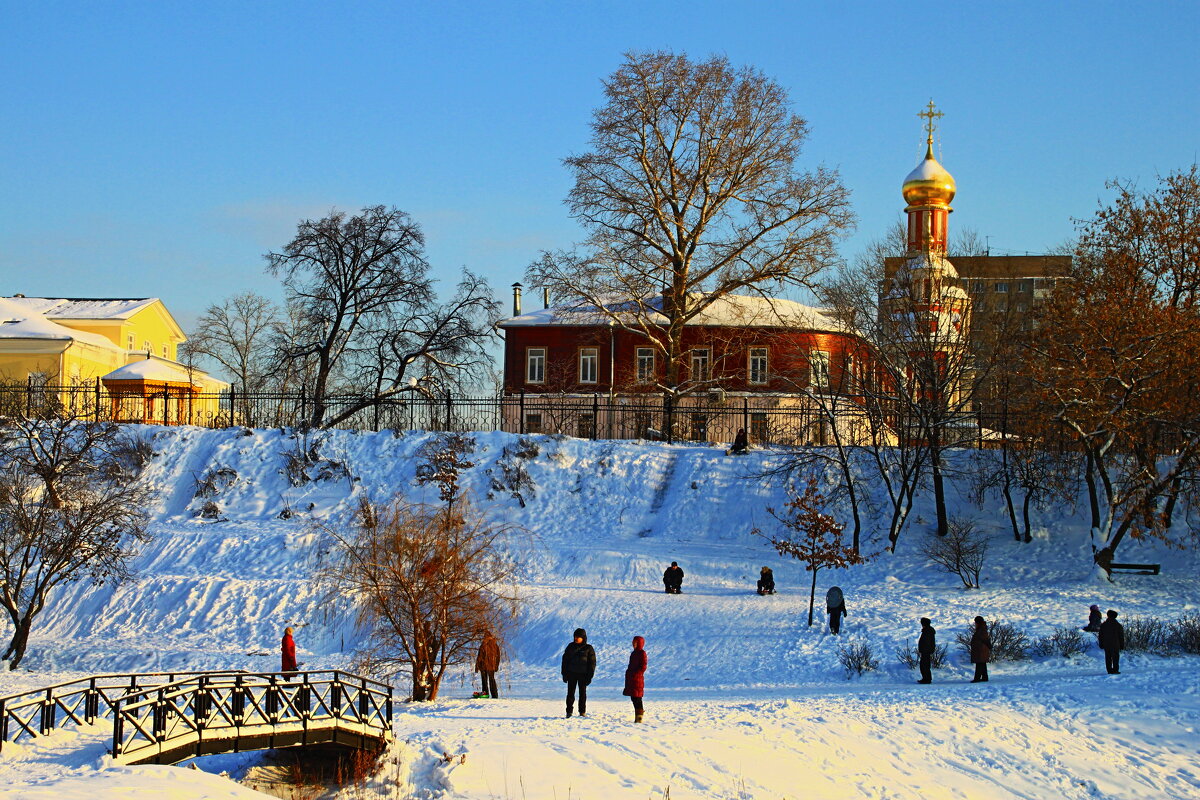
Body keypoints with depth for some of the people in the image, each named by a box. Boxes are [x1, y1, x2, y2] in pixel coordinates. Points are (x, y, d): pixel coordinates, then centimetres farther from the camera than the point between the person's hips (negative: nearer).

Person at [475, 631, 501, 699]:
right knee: (492, 680, 13)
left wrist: (477, 667, -4)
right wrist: (496, 666, 18)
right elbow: (498, 656, 9)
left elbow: (479, 657, -11)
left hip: (484, 666, -4)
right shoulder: (495, 645, 2)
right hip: (492, 666, 4)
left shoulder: (483, 645, -13)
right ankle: (494, 695, 11)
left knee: (484, 681, 3)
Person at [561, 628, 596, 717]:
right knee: (570, 693, 0)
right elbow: (565, 660, 10)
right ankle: (569, 711, 4)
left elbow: (592, 663, 1)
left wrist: (589, 676, -6)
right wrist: (564, 674, 3)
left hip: (583, 675, -2)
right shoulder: (570, 647, 7)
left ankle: (582, 712, 13)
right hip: (572, 674, 2)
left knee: (582, 693, 5)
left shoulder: (588, 649, 0)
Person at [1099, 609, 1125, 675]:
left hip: (1106, 645, 2)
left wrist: (1101, 645, 12)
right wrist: (1122, 645, 7)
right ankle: (1115, 670, -5)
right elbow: (1121, 637, 1)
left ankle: (1109, 670, 3)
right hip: (1115, 645, -2)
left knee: (1108, 658, 6)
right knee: (1115, 658, 1)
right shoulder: (1118, 625, -3)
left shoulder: (1103, 625, 3)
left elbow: (1101, 636, 6)